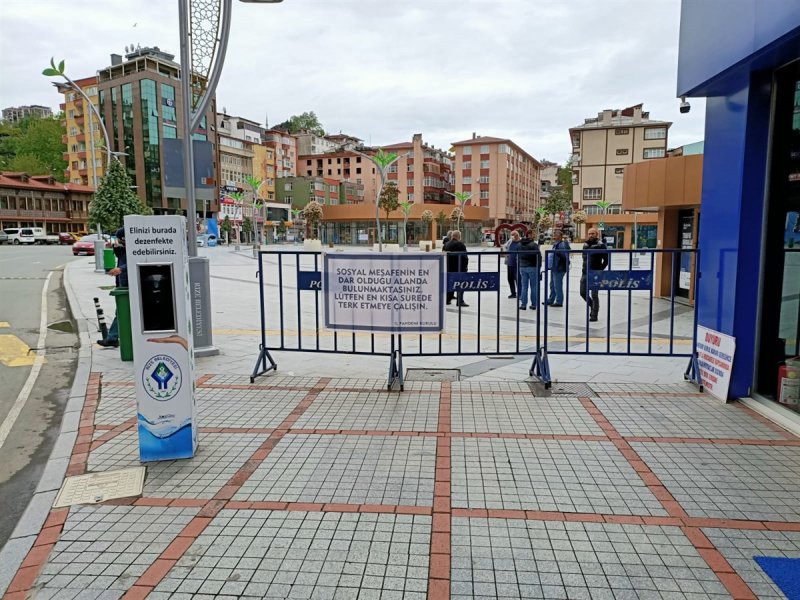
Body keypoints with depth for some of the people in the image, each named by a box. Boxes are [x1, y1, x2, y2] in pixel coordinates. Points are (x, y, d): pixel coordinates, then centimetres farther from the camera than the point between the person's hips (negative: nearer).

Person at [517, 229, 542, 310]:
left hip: (522, 267, 5)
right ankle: (533, 304, 7)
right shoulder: (534, 245, -13)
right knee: (534, 286, 4)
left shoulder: (520, 244, 6)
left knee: (524, 286, 8)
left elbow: (517, 256, 13)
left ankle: (523, 304, 7)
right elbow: (539, 256, -13)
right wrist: (539, 266, -2)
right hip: (532, 267, -5)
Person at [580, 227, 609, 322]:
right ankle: (593, 306, 33)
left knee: (594, 295, -1)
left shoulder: (600, 245, -7)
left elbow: (606, 260, -6)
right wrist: (584, 269, 12)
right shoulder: (585, 245, 11)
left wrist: (600, 270, -8)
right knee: (583, 293, 9)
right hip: (585, 273, 6)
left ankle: (594, 315, 7)